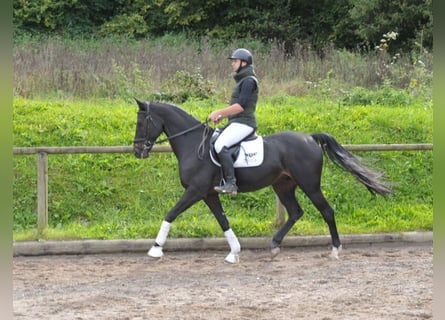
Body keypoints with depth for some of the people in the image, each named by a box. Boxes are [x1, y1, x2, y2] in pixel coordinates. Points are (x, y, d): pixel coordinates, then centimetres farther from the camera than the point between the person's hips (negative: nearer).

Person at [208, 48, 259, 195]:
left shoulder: (249, 81, -11)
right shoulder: (242, 81, 21)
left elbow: (240, 106, -21)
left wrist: (219, 112, -18)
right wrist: (222, 116, 12)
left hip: (243, 123, -11)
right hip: (236, 122, 11)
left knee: (220, 145, -29)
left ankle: (231, 183, -32)